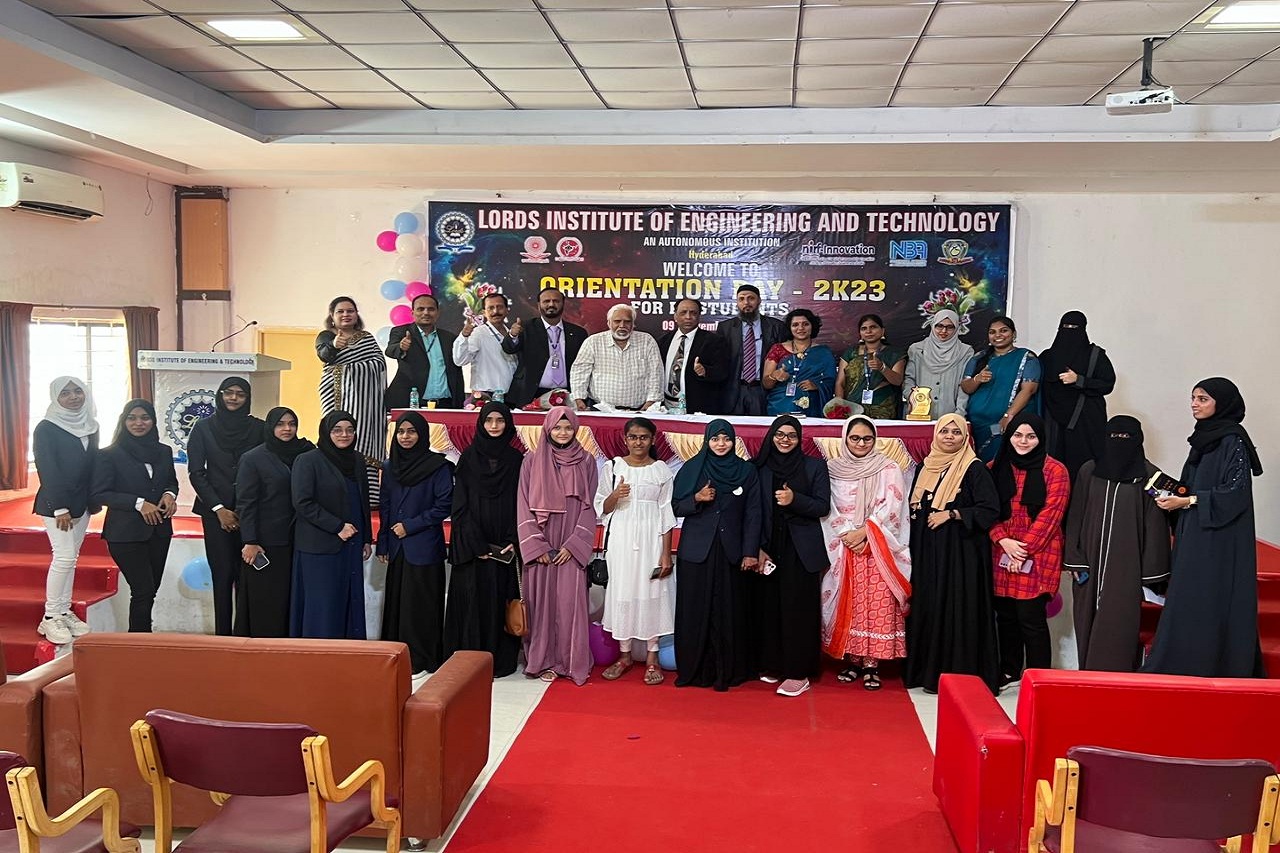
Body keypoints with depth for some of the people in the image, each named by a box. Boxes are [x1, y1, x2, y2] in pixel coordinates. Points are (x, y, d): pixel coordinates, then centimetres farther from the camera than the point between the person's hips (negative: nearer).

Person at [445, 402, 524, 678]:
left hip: (505, 547, 1)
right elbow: (460, 504, -2)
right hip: (472, 545, -1)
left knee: (501, 601, 3)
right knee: (472, 601, -1)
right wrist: (475, 543, -11)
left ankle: (500, 660, 11)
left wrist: (513, 541, -9)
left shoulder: (516, 459, 5)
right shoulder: (469, 457, 2)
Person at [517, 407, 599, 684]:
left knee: (570, 603, 0)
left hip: (571, 549, 0)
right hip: (539, 547, 0)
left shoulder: (586, 462, 3)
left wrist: (572, 545, -8)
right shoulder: (532, 462, 2)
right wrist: (537, 546, -8)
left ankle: (574, 662, 9)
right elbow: (524, 507, 1)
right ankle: (544, 660, 14)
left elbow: (588, 507, 1)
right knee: (542, 601, 4)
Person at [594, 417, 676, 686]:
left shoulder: (662, 471, 1)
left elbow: (667, 515, 0)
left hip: (651, 540, -1)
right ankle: (625, 655, 19)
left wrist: (666, 553, -5)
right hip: (621, 539, 1)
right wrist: (615, 495, -16)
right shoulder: (613, 467, 3)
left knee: (651, 593, 1)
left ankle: (652, 657, 13)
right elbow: (601, 509, 5)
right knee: (621, 592, 4)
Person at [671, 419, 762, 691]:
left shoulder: (747, 471, 4)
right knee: (695, 611, 2)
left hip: (730, 551, 0)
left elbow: (752, 513, 3)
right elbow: (676, 507, 4)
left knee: (728, 612, 2)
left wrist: (750, 552, -3)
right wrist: (697, 499, -15)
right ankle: (693, 669, 11)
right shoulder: (693, 468, 3)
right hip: (697, 550, 0)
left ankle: (728, 670, 11)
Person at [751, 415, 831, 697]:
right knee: (768, 607, 3)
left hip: (801, 550, -2)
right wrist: (757, 548, -3)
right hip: (768, 547, 2)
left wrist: (795, 500, -18)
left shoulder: (814, 466, 4)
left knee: (798, 608, -3)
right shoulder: (760, 468, 7)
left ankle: (798, 672, 2)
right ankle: (772, 664, 16)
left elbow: (823, 506, -1)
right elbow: (754, 511, 5)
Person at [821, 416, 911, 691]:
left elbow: (891, 507, -5)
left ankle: (872, 663, 0)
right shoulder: (832, 469, 8)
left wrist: (864, 533, -14)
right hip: (843, 549, 2)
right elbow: (829, 508, 5)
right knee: (847, 605, 3)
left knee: (876, 605, -6)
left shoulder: (888, 468, 4)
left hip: (878, 550, -2)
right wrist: (847, 535, -9)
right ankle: (852, 660, 12)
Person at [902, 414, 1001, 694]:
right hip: (927, 551, 6)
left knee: (957, 610, -5)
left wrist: (951, 514, -15)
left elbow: (990, 510, -11)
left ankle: (960, 673, 3)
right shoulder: (926, 468, 13)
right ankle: (928, 670, 15)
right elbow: (914, 507, 22)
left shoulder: (974, 469, -4)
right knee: (926, 607, 6)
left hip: (961, 551, -6)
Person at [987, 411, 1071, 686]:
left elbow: (1050, 515, -8)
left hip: (1038, 556, -4)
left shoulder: (1054, 470, -2)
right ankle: (1008, 671, 25)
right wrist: (1004, 541, -9)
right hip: (1002, 553, 4)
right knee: (1005, 614, 10)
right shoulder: (996, 468, 10)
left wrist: (1024, 550, -12)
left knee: (1031, 617, -6)